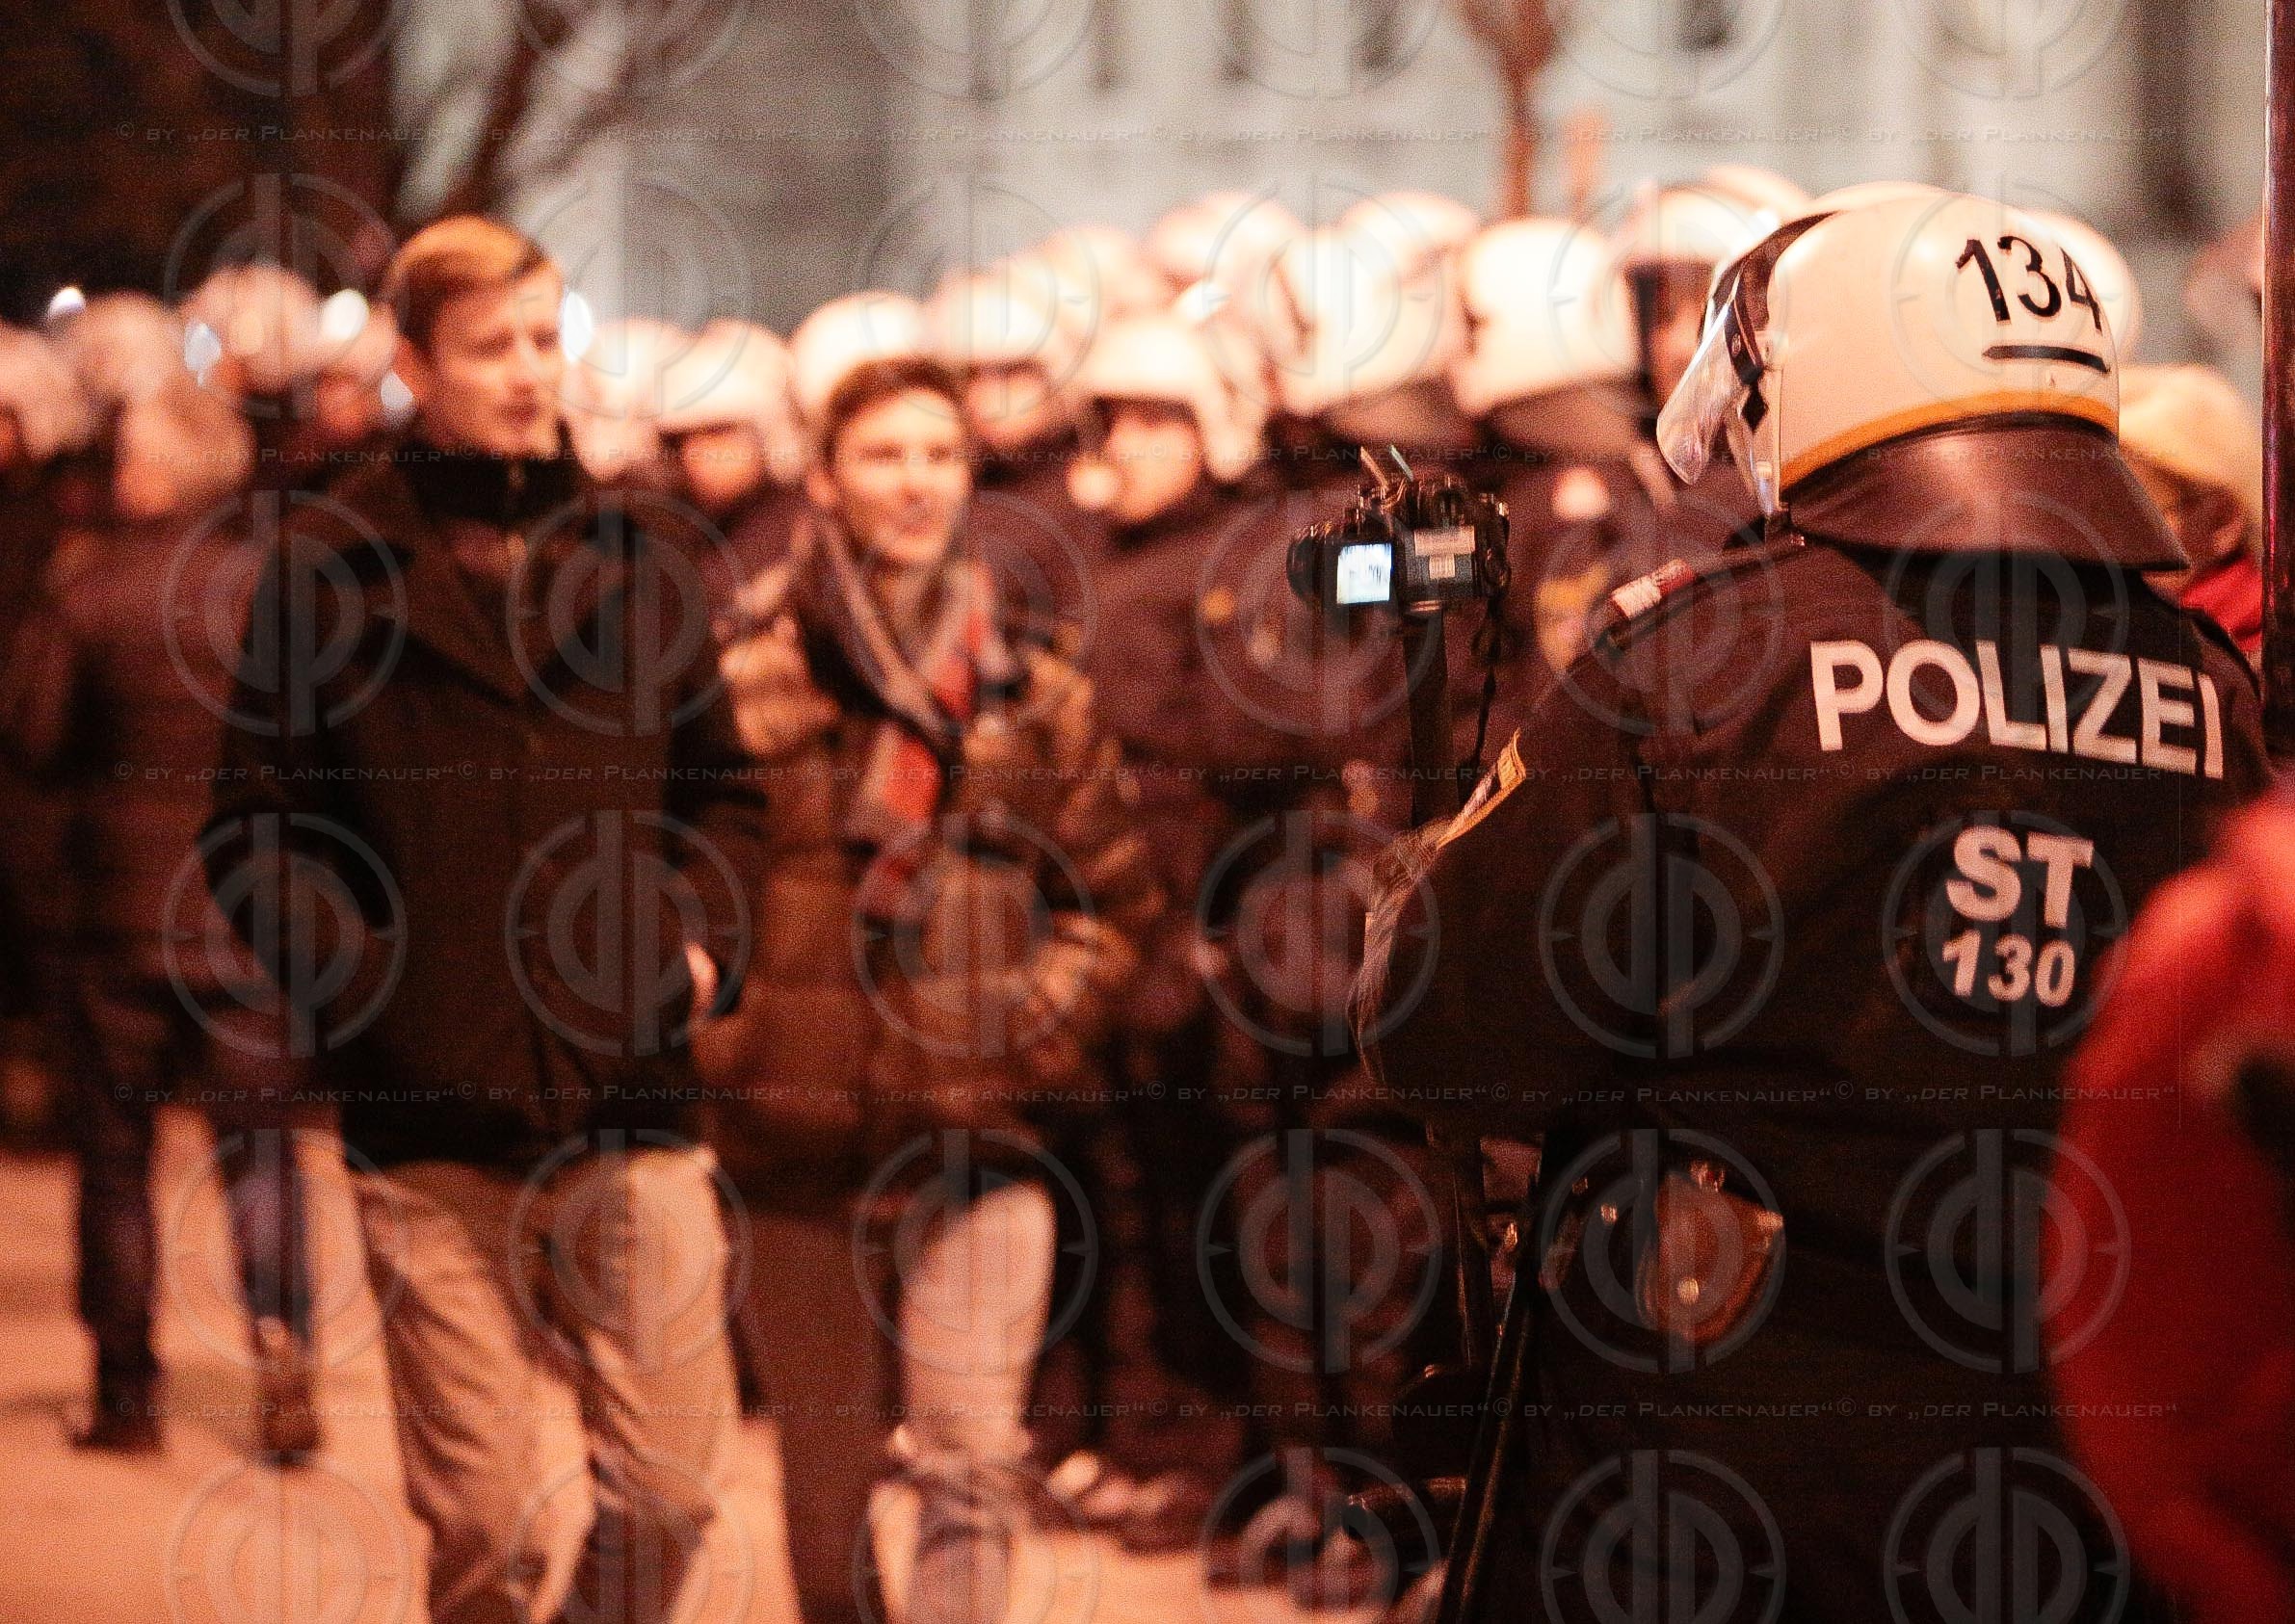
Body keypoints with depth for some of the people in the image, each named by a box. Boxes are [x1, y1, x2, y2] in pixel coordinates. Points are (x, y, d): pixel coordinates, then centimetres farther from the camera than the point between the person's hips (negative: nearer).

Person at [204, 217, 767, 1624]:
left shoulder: (627, 549, 11)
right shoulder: (337, 566, 1)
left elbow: (720, 787, 20)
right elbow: (258, 828, 2)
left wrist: (704, 937, 4)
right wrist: (351, 975, -11)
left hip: (634, 1100, 3)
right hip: (437, 1122, -3)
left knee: (669, 1496, 3)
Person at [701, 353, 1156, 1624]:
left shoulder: (1035, 696, 7)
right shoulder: (755, 679, 0)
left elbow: (1114, 897, 14)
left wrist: (1038, 1020, 1)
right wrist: (725, 1028, -7)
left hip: (984, 1136, 1)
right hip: (804, 1136, -1)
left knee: (975, 1472, -10)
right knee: (826, 1479, 9)